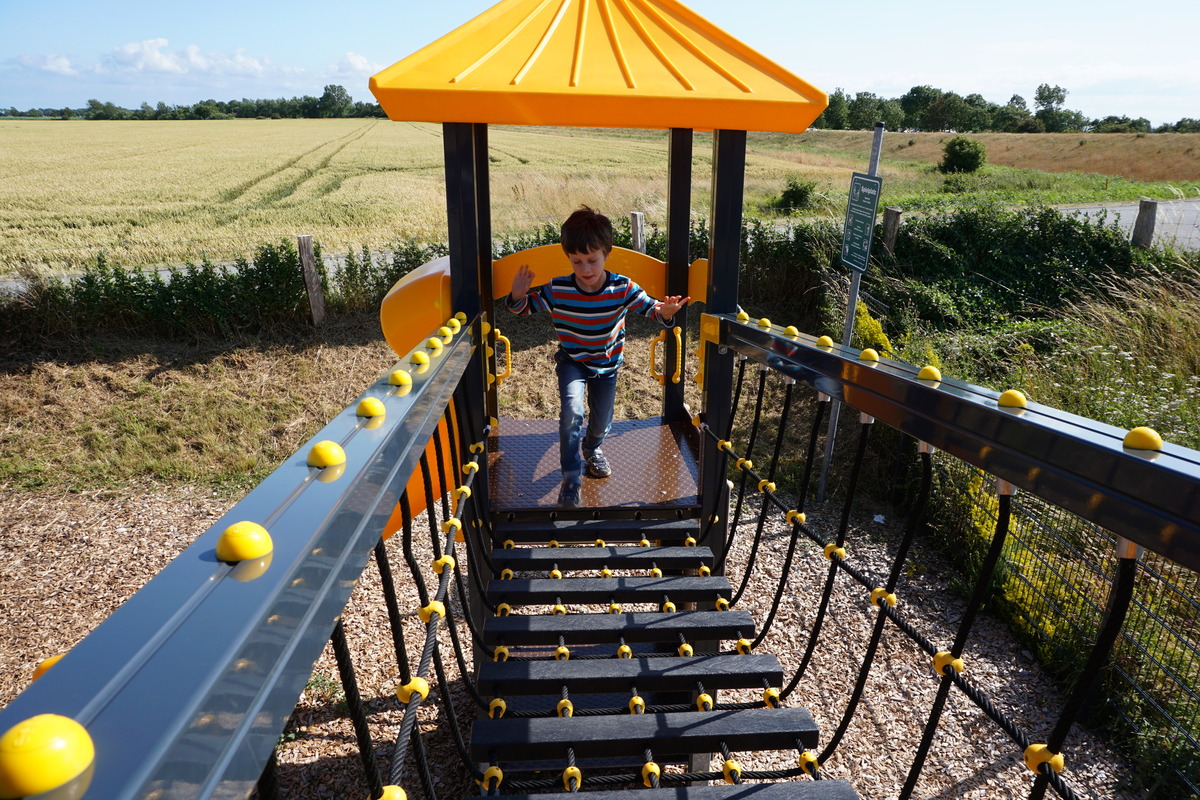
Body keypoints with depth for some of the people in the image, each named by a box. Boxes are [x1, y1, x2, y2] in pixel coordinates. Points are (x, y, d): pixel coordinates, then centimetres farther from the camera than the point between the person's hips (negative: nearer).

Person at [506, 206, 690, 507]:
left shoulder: (622, 288, -20)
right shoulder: (557, 290, -20)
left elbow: (649, 307, -16)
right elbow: (526, 306, -8)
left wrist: (665, 312, -39)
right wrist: (517, 295, -31)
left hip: (607, 363, 2)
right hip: (571, 361, -2)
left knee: (602, 420, 16)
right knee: (572, 411, -25)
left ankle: (592, 448, 53)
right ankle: (571, 476, -8)